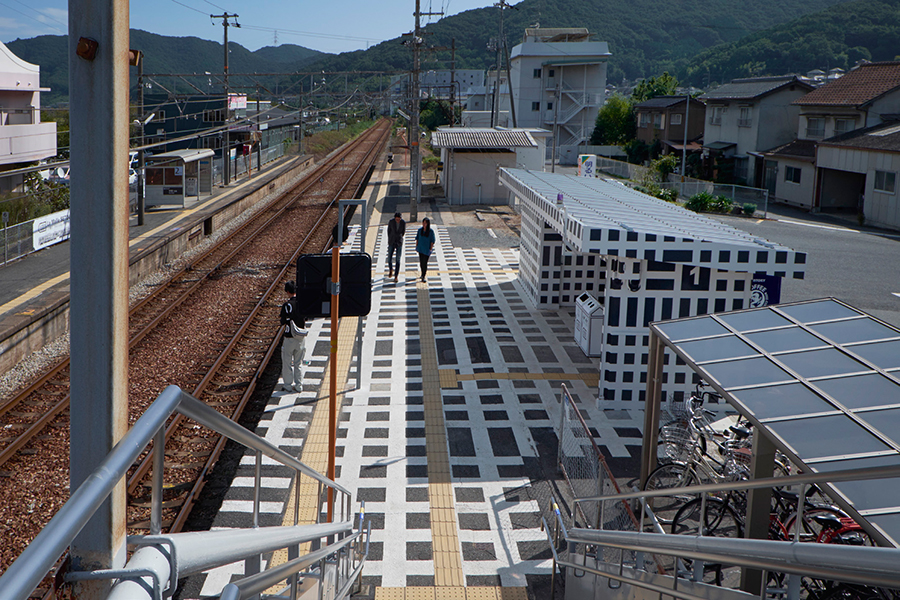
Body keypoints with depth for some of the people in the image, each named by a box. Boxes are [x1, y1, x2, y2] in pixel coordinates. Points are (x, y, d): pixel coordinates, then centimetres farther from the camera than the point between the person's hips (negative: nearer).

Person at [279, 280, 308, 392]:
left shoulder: (286, 305, -17)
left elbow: (284, 323, -12)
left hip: (289, 338, -4)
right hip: (301, 337, 4)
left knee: (287, 362, 10)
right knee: (299, 363, 15)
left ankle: (288, 385, 16)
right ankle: (299, 385, 19)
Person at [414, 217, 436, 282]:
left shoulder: (431, 231, -9)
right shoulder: (420, 230, 0)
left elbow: (432, 241, -5)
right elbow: (417, 239, 10)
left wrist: (430, 249, -9)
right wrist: (416, 247, 6)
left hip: (427, 249, -3)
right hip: (420, 249, 3)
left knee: (425, 263, -6)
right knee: (421, 262, 9)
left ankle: (423, 276, -2)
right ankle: (422, 273, 31)